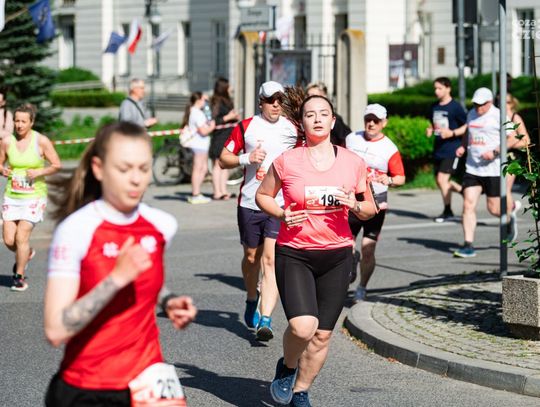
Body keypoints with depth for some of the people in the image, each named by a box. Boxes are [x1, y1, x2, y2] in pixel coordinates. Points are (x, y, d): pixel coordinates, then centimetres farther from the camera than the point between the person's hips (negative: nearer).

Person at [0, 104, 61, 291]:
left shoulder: (41, 141, -7)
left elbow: (56, 165, -1)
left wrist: (38, 172, -16)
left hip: (34, 196, -3)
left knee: (21, 237, -13)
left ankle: (20, 276, 4)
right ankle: (26, 254, 34)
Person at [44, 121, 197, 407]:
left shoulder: (161, 225, 0)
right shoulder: (76, 230, -15)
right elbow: (56, 331, -23)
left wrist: (167, 302, 3)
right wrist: (117, 278, -28)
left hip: (148, 382, 4)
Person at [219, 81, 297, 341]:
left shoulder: (293, 129, 5)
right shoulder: (246, 127, 3)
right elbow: (223, 159, 6)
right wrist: (246, 158, -12)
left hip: (280, 205, -1)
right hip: (249, 203, 1)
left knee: (271, 260, -13)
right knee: (251, 257, 14)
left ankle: (265, 320, -17)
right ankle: (252, 299, 43)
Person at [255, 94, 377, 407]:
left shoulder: (353, 162, 3)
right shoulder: (286, 162, -3)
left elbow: (370, 209, 12)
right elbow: (263, 195, 11)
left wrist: (355, 206, -11)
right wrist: (281, 214, -8)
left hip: (337, 255, 3)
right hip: (294, 254, -3)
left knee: (322, 334, 5)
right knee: (303, 326, -20)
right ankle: (287, 366, 13)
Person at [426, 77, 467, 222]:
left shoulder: (455, 107, -10)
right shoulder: (434, 107, 11)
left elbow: (467, 126, -8)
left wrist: (452, 133, -19)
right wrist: (430, 130, 4)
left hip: (452, 149, -8)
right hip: (438, 149, 8)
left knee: (442, 178, -14)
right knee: (440, 181, 10)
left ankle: (447, 211, -1)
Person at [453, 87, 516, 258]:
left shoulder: (498, 116, -9)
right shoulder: (471, 114, 10)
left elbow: (512, 139, -9)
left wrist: (495, 152, -20)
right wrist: (463, 147, 8)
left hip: (493, 169, -5)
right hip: (472, 168, 5)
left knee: (494, 209, 2)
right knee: (468, 204, -7)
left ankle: (509, 218, 38)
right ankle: (468, 245, -6)